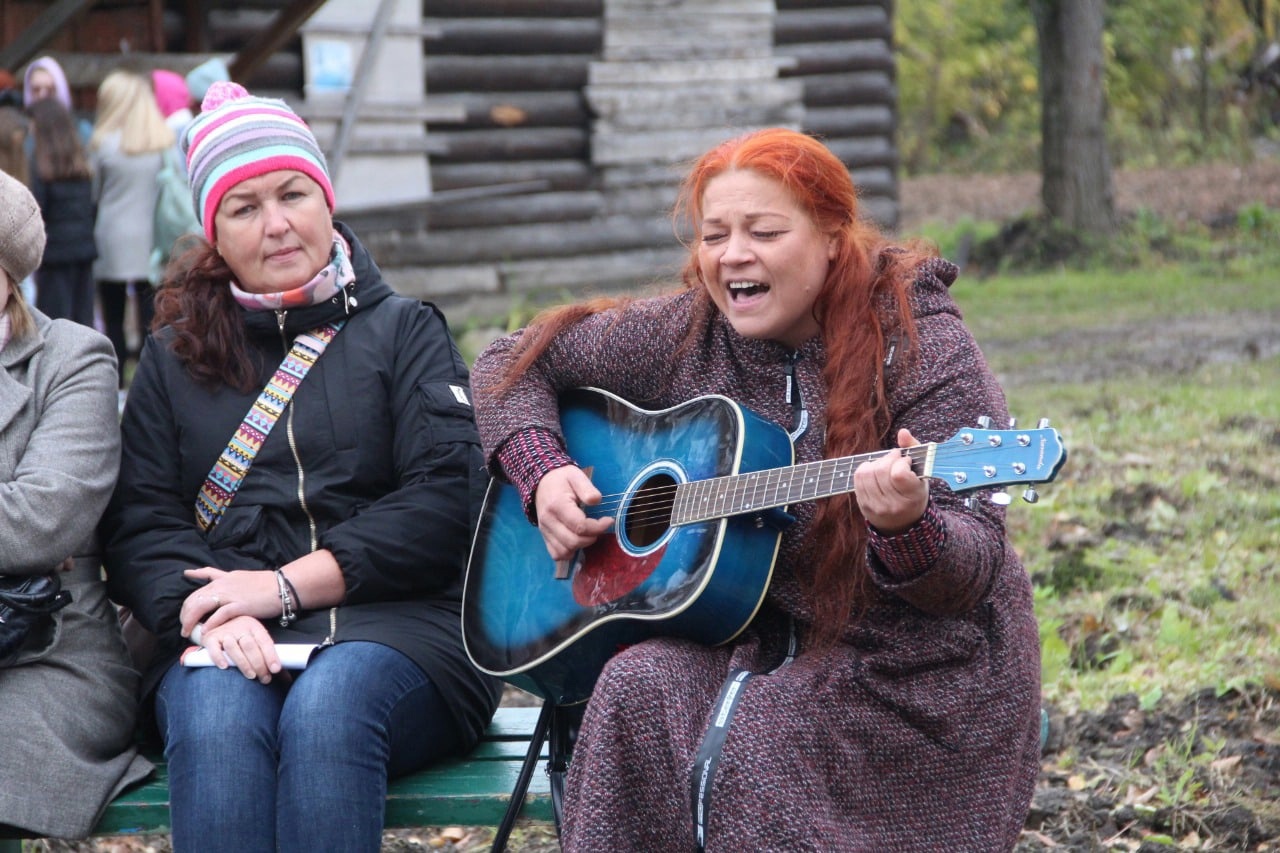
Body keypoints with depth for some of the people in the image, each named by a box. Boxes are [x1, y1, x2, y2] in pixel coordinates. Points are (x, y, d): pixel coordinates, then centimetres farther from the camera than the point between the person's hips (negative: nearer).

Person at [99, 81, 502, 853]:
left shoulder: (403, 331, 14)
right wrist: (206, 613, -13)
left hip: (392, 624, -1)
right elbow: (140, 525, 9)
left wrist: (288, 585, -9)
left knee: (328, 708, -35)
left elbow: (447, 500, -1)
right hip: (228, 644, 2)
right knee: (216, 720, -33)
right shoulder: (174, 358, 21)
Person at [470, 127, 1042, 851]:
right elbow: (515, 364, 14)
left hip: (916, 668, -4)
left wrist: (907, 527, -38)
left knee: (745, 748, -31)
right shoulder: (687, 333, 2)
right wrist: (543, 472, -4)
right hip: (755, 637, 5)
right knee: (639, 689, -26)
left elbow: (974, 572, -16)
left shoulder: (922, 349, -12)